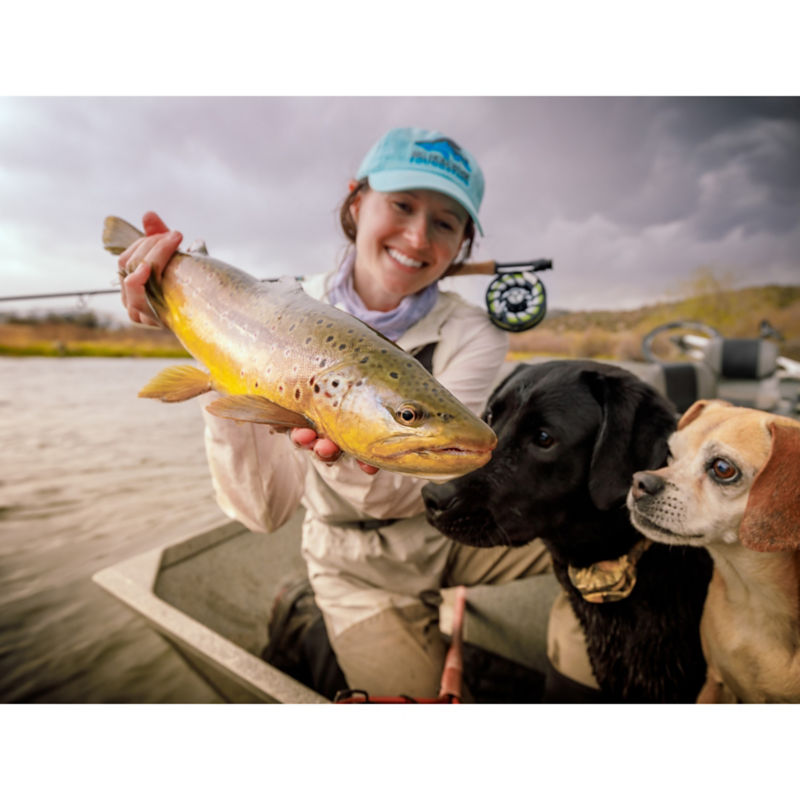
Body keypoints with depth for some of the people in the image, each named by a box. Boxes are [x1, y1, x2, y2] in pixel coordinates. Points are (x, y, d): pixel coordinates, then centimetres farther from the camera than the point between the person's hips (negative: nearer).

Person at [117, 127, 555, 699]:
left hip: (457, 538, 3)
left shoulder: (473, 335, -14)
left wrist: (355, 458, -45)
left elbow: (421, 494, -23)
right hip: (360, 569, -2)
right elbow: (266, 509, -24)